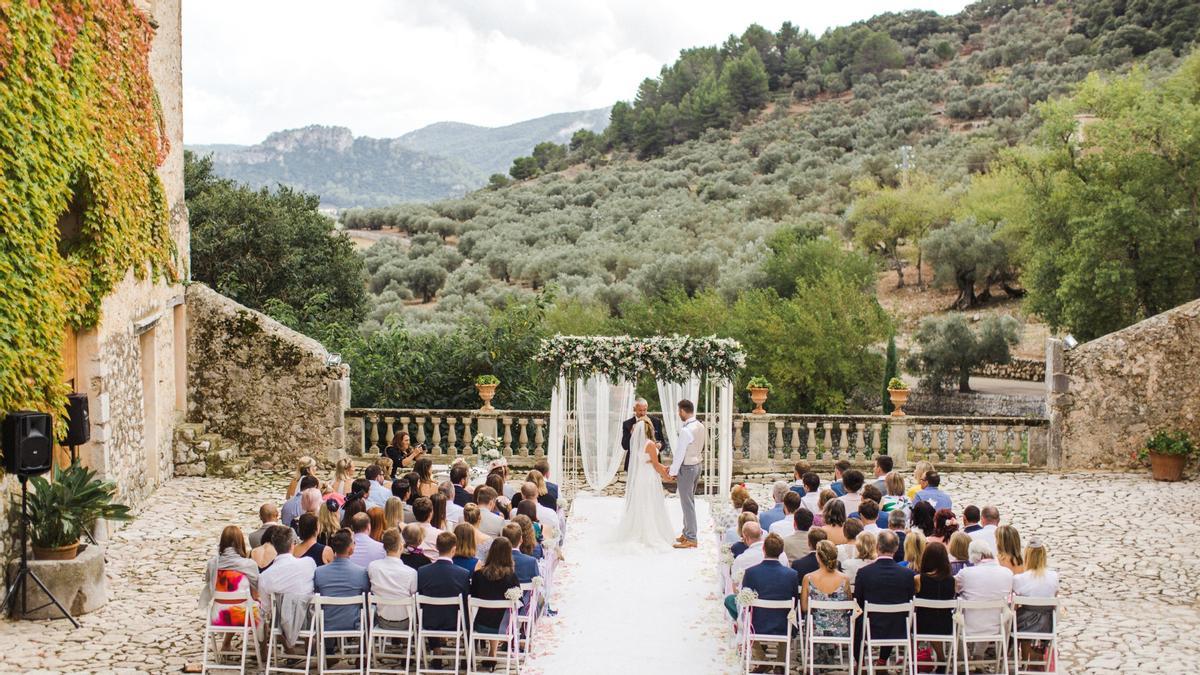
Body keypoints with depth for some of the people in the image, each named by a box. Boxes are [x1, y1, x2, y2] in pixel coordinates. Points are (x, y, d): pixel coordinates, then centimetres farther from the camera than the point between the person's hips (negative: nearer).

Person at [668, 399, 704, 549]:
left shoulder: (686, 430, -24)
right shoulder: (701, 427, 3)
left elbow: (680, 453, -20)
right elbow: (702, 448, 9)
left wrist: (673, 471, -9)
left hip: (686, 468, -9)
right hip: (697, 465, 9)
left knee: (687, 503, -2)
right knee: (689, 502, 19)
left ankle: (691, 539, 3)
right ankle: (687, 533, 29)